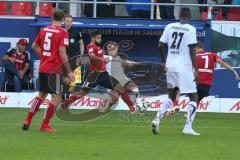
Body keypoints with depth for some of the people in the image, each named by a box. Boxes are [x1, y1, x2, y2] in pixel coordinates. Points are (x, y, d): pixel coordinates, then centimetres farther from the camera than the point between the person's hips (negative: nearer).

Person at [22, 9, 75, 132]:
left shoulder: (44, 30, 8)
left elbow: (34, 46, 16)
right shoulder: (63, 33, -11)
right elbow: (62, 53, -16)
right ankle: (45, 125, -2)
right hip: (54, 69, -7)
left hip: (42, 68, 7)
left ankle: (27, 122, 19)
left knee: (41, 94, 20)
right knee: (56, 98, 0)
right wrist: (69, 71, -13)